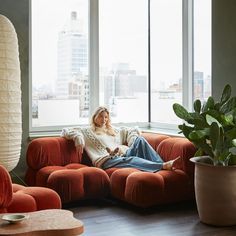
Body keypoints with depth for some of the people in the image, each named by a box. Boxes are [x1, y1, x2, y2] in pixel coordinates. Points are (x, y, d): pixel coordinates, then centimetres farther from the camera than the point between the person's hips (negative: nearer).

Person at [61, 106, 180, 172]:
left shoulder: (114, 130, 35)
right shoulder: (87, 131, 22)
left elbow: (133, 130, 32)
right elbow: (65, 131, 14)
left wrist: (133, 146, 10)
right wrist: (77, 137, -8)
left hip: (123, 155, 5)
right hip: (106, 160, -5)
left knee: (140, 139, -24)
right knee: (131, 160, -37)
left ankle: (160, 164, -41)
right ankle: (164, 166, -58)